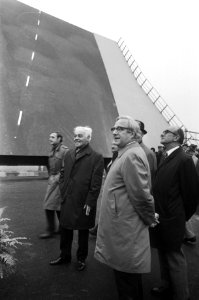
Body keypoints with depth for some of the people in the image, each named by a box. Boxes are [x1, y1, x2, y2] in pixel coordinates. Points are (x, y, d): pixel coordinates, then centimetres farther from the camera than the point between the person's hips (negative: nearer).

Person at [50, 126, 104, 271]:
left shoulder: (96, 157, -10)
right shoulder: (69, 154, 9)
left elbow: (96, 183, -13)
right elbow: (63, 174, 15)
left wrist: (89, 202, -15)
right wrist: (63, 191, 3)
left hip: (84, 203, -5)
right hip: (67, 201, 5)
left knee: (83, 232, 13)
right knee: (65, 229, 18)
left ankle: (81, 259, 35)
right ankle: (65, 256, 39)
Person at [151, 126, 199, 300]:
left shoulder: (184, 160, -16)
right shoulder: (166, 159, 8)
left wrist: (182, 217, -4)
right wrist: (158, 212, 9)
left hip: (172, 221, -8)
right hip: (161, 218, 8)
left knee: (174, 257, 8)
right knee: (164, 254, 22)